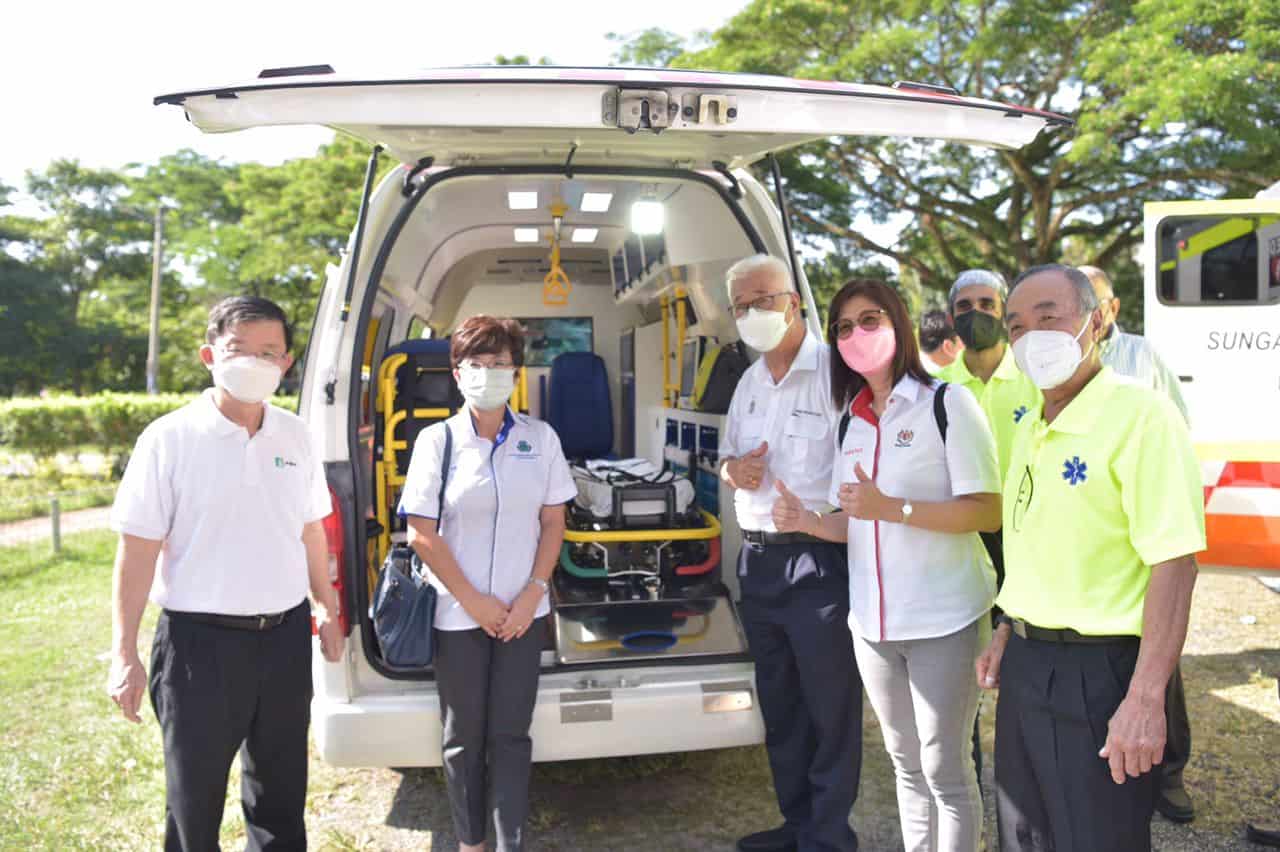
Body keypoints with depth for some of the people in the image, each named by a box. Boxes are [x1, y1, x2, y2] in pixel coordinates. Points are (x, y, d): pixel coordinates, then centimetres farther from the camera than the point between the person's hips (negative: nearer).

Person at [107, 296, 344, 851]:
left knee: (281, 791, 19)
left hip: (286, 636, 4)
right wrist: (124, 654, -9)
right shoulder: (169, 438, -10)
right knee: (194, 799, 11)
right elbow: (138, 550, -9)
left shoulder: (295, 436, 3)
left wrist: (328, 611, 15)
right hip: (200, 640, -4)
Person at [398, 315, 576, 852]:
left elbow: (553, 522, 4)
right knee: (464, 737, 12)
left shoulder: (540, 437, 0)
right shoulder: (437, 440, -6)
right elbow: (421, 534, -7)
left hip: (522, 611, 1)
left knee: (511, 734, 7)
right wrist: (474, 601, -9)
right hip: (458, 614, -1)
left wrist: (532, 595, -6)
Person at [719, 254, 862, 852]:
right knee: (779, 705, 19)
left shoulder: (835, 372, -13)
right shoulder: (748, 382, 13)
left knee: (830, 710, 5)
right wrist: (731, 470, 0)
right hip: (758, 561, 8)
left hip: (818, 562, -8)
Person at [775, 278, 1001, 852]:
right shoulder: (851, 421, 11)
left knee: (945, 767, 2)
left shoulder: (946, 404, -8)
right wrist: (806, 521, -6)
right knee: (906, 762, 17)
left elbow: (989, 512, -14)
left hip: (944, 620, -6)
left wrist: (891, 508, -25)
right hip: (872, 622, 6)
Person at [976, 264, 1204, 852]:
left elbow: (1174, 562, -21)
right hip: (1025, 664, 8)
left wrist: (1146, 701, -23)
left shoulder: (1140, 416, -16)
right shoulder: (1031, 430, 10)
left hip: (1096, 672, -8)